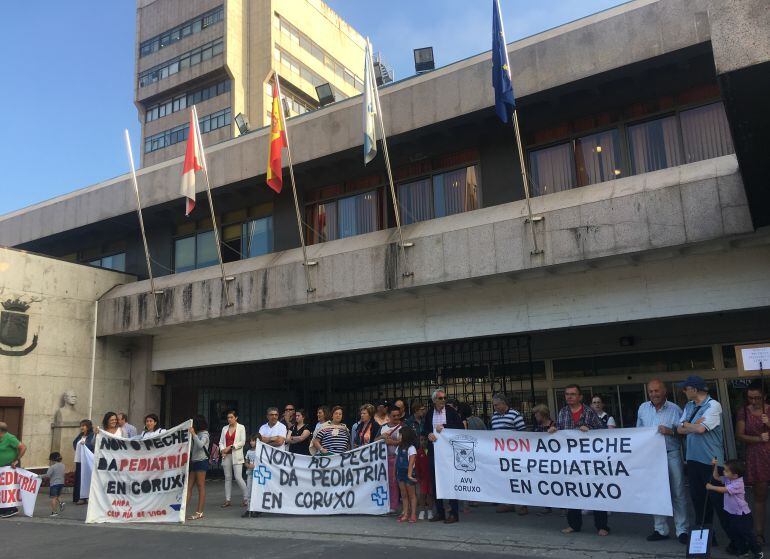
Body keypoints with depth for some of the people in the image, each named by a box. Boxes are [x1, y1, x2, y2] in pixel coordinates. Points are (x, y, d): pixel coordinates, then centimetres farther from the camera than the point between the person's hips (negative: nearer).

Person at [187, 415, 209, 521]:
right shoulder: (198, 434, 16)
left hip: (201, 462, -8)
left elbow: (200, 445, -24)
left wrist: (193, 434, -20)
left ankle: (199, 512, -2)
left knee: (201, 487, -4)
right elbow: (192, 448, 14)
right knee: (189, 486, 5)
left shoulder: (204, 434, -6)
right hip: (194, 462, 8)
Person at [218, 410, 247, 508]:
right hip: (226, 456, 4)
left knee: (238, 478, -10)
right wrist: (222, 450, -7)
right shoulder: (224, 428, 13)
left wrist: (231, 447, -13)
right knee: (227, 478, 6)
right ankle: (227, 500, 12)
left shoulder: (241, 427, 1)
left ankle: (246, 498, 2)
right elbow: (221, 442, 12)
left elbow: (242, 442, -6)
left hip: (236, 455, -4)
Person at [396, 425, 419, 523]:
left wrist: (409, 474, -23)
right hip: (400, 473, 7)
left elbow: (411, 462, -17)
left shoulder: (411, 448, -12)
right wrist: (395, 473, 12)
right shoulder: (399, 447, 10)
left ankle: (413, 515, 5)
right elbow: (396, 461, 13)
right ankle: (405, 514, 13)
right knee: (403, 495, 9)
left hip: (408, 473, -7)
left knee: (412, 495, 1)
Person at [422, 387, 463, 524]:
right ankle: (439, 512, 19)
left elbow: (460, 427, -6)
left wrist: (443, 427, -12)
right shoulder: (429, 413, 9)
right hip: (434, 451, 4)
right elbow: (424, 429, 15)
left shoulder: (451, 412, -2)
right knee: (435, 482, 7)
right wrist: (429, 434, -6)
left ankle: (454, 513, 5)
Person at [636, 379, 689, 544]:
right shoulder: (643, 408, 7)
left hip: (672, 455, -3)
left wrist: (670, 431, -22)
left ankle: (682, 530, 11)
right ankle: (660, 529, 19)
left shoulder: (675, 409, -4)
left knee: (678, 493, 1)